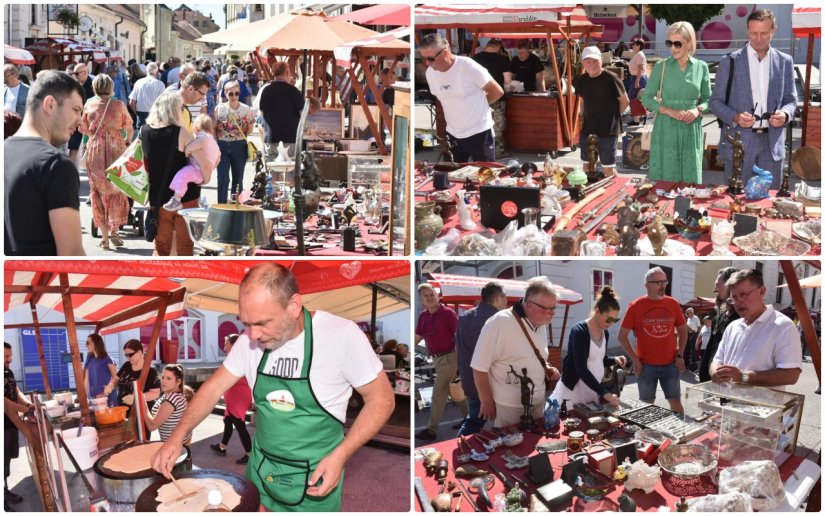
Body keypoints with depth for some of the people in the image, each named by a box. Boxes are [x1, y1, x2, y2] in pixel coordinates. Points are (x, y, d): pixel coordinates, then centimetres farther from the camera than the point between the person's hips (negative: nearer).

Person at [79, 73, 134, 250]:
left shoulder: (89, 104, 4)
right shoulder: (119, 104, 0)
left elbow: (83, 129, 13)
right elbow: (129, 128, 8)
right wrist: (127, 141, 28)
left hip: (95, 149, 1)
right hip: (116, 148, -1)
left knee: (97, 190, 8)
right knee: (117, 189, 10)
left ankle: (104, 235, 6)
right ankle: (114, 229, -2)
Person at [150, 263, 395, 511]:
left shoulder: (341, 335, -24)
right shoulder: (249, 340, -8)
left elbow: (381, 398, -15)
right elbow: (214, 387, 3)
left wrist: (340, 455, -22)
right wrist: (178, 435, -10)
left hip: (314, 479, -4)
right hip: (261, 470, 5)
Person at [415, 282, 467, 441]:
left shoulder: (448, 313, -13)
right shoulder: (423, 316, 5)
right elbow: (417, 338, 13)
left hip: (448, 358, -7)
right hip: (436, 359, 7)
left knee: (438, 393, -6)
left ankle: (432, 429, -2)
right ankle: (468, 418, 33)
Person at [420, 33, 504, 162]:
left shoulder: (468, 67, -17)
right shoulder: (430, 73, 0)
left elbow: (497, 92, -8)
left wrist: (478, 105, 5)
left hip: (479, 133, -5)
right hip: (452, 135, 6)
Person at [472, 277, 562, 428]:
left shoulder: (541, 325, 3)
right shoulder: (499, 323, -23)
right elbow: (480, 366, -18)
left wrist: (547, 369, -1)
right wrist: (487, 403, -13)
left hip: (538, 403, 7)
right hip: (508, 407, -7)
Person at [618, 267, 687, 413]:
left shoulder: (673, 304, 1)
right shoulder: (635, 306, -7)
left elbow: (683, 331, 12)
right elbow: (622, 336, -2)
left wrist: (680, 355, 2)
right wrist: (635, 359, -7)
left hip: (670, 364, 2)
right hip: (646, 365, -2)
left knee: (676, 402, 6)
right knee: (647, 404, 8)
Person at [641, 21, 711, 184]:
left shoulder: (701, 67, 5)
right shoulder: (661, 67, 0)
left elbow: (708, 99, 11)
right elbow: (646, 98, 0)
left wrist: (698, 110, -11)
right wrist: (670, 111, -14)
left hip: (691, 132, 2)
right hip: (666, 130, -2)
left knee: (690, 179, 5)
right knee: (664, 179, 1)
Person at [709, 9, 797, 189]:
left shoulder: (784, 61, 9)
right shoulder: (730, 61, 0)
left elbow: (790, 99, 13)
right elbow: (716, 101, 1)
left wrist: (785, 114, -10)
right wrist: (735, 117, -17)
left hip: (772, 142, 3)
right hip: (739, 141, -2)